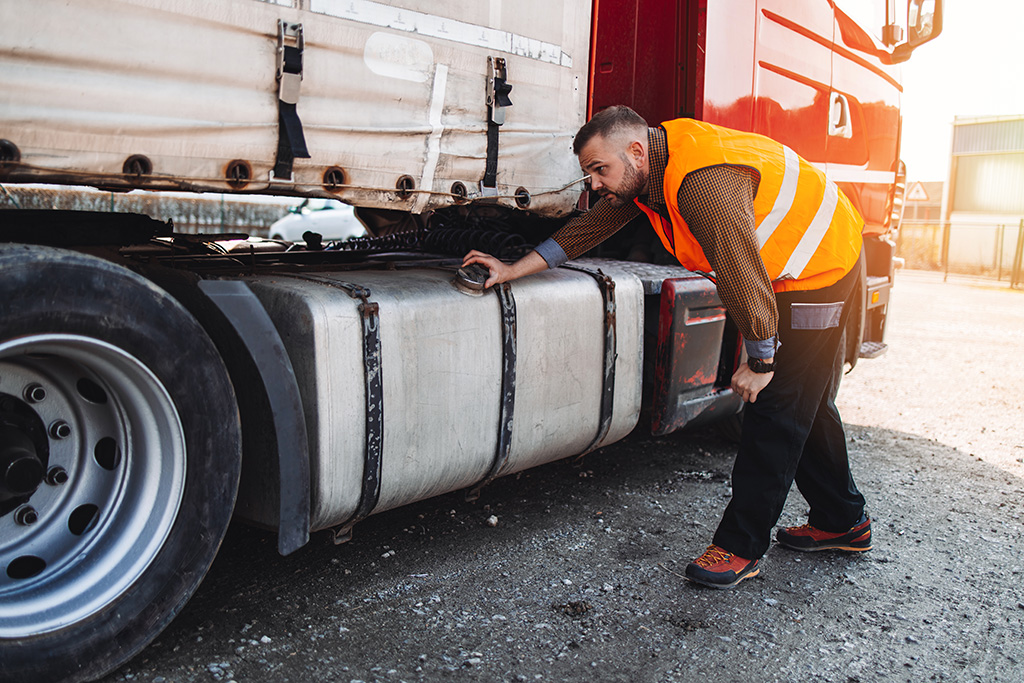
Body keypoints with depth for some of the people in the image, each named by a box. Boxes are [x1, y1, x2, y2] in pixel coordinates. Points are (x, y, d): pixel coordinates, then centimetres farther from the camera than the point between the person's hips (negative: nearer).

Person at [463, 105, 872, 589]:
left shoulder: (705, 182, -34)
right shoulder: (653, 169, -3)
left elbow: (744, 274, -33)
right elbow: (591, 227, 2)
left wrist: (760, 361, -22)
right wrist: (515, 270, -1)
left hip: (818, 271, -10)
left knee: (777, 411, -7)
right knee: (804, 405, 17)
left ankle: (740, 546, 2)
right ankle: (843, 522, 33)